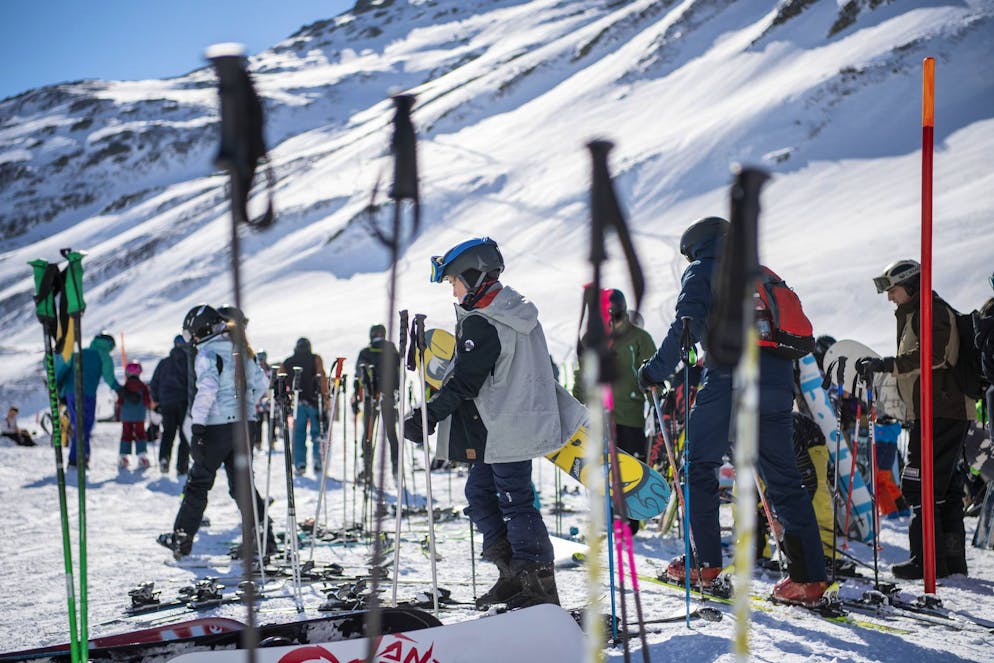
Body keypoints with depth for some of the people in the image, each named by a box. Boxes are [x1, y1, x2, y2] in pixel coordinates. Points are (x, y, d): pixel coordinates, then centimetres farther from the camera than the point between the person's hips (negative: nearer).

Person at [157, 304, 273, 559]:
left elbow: (208, 389, -21)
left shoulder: (207, 354, -9)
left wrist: (197, 424, -20)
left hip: (217, 426, -6)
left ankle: (182, 538, 9)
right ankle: (263, 535, 6)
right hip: (243, 424, 6)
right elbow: (261, 383, 16)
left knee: (198, 482, 4)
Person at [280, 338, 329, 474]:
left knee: (298, 433, 8)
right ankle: (317, 459, -5)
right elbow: (322, 377, -8)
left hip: (297, 402, 2)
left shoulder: (286, 363, 12)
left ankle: (300, 463, -1)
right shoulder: (315, 359, 5)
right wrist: (325, 396, -11)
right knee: (317, 431, 8)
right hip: (314, 401, -2)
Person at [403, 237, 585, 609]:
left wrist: (426, 417, -14)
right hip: (526, 419, 10)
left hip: (505, 431, -10)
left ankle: (540, 586, 3)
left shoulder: (480, 323, -18)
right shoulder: (520, 312, 12)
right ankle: (514, 576, 18)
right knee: (479, 493, 15)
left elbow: (463, 383, -19)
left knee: (515, 501, -3)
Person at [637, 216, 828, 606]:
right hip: (777, 387, 6)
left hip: (729, 384, -6)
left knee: (699, 467, 8)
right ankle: (808, 578, -1)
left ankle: (705, 563, 6)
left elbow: (687, 325, -8)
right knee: (784, 481, 6)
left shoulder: (702, 271, 8)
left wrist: (656, 370, -3)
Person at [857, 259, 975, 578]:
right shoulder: (913, 315, 24)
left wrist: (885, 364, -21)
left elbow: (930, 356, -21)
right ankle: (952, 558, 15)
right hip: (947, 411, 11)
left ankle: (929, 559, -12)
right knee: (945, 484, 11)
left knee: (920, 482, -12)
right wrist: (877, 366, 13)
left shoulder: (932, 310, -7)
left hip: (941, 411, -11)